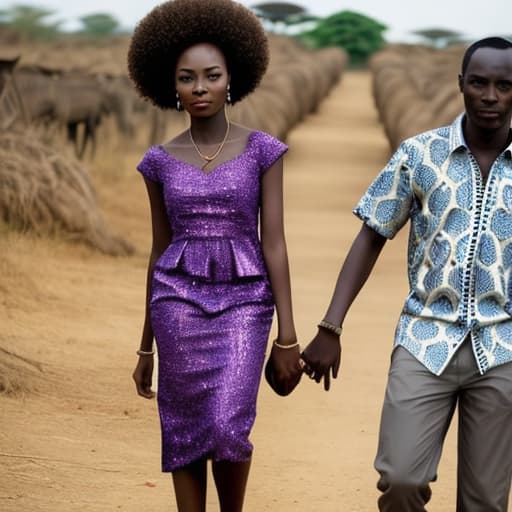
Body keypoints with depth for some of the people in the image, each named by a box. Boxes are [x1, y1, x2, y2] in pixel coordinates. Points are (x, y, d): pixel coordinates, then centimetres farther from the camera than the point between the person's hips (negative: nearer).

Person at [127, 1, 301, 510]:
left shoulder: (261, 150, 0)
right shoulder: (160, 161, 6)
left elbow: (274, 243, -2)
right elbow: (159, 250, 12)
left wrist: (288, 335, -7)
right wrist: (146, 346, 13)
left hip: (242, 302, -2)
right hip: (180, 301, 2)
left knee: (227, 430, -16)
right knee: (185, 435, 1)